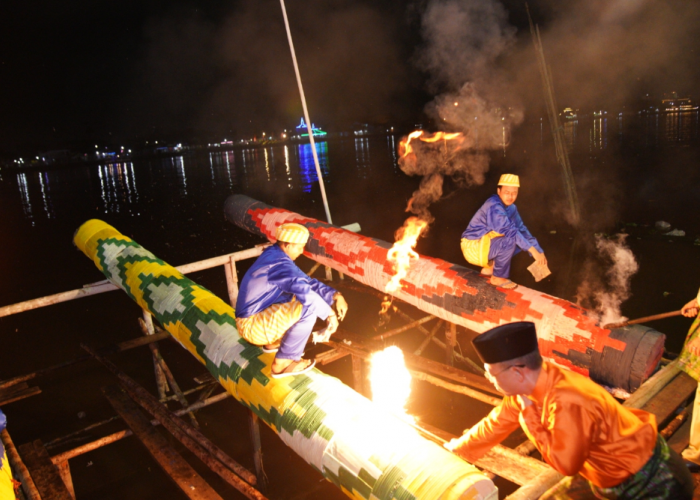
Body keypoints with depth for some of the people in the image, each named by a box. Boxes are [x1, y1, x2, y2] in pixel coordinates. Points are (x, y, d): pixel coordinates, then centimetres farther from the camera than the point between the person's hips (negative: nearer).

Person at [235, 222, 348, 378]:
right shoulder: (279, 263, -24)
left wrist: (335, 296, -5)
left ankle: (273, 341, 21)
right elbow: (306, 291, -37)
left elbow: (306, 281, 6)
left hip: (253, 316, 10)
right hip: (253, 327, -10)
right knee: (309, 307, -22)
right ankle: (283, 363, -11)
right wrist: (330, 314, -23)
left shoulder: (273, 254, 5)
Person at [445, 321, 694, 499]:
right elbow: (497, 423, 4)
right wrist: (457, 449, 15)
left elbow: (565, 464, -25)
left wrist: (529, 414, -23)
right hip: (608, 476, 8)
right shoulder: (527, 387, -10)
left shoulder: (568, 403, -36)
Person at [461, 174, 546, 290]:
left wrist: (539, 251, -5)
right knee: (510, 240, -28)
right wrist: (533, 250, -32)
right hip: (473, 247, -9)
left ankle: (489, 267, 8)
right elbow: (510, 231, -33)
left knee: (520, 240, 5)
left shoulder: (510, 207, 4)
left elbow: (521, 229, 3)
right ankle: (498, 277, -10)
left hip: (484, 243, 9)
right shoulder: (494, 207, -24)